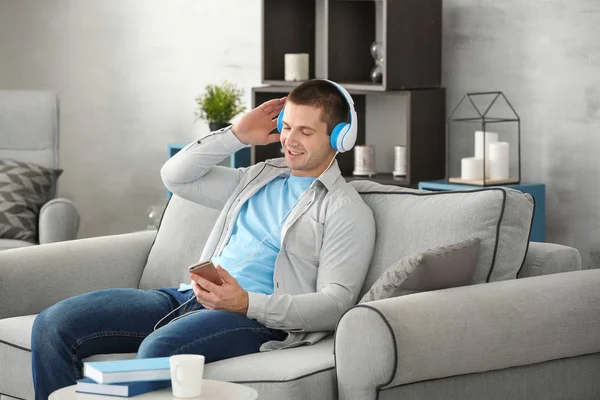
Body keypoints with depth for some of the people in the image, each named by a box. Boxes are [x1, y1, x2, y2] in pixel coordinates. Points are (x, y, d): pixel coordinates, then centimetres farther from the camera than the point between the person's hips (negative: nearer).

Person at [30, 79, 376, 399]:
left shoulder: (348, 211, 2)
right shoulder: (261, 176, 25)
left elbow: (335, 304, -9)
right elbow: (176, 176, 26)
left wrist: (247, 303, -22)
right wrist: (237, 134, 15)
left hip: (256, 318, -7)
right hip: (189, 298, 8)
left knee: (158, 349, -40)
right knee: (54, 324, -10)